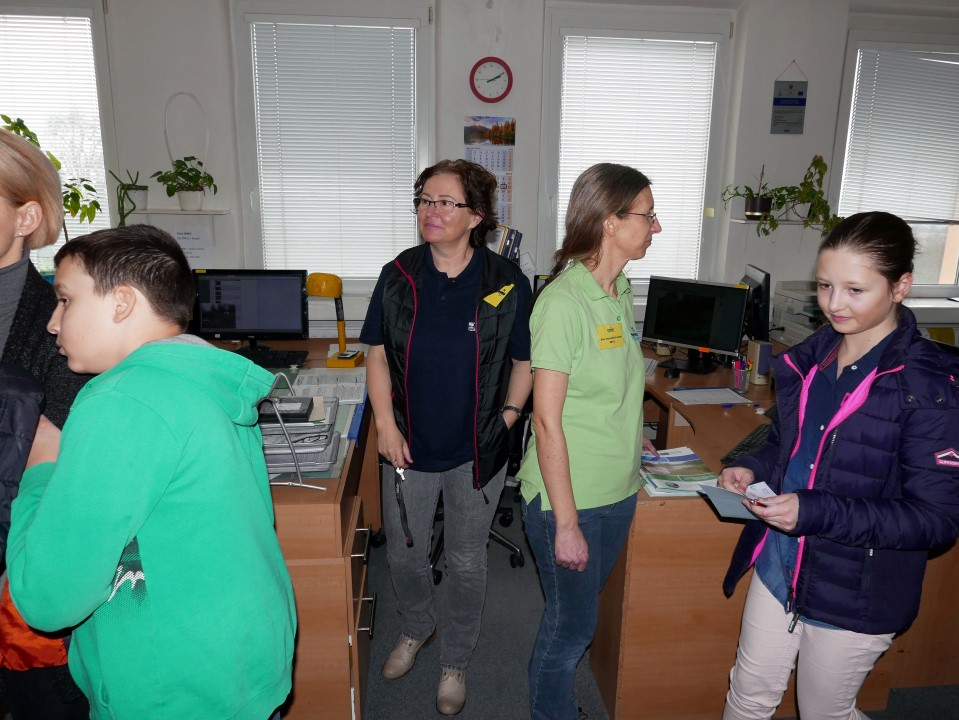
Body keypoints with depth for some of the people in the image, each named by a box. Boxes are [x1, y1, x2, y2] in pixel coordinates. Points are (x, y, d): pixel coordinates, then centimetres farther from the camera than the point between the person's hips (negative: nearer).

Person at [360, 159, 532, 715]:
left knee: (466, 562, 13)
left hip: (476, 452, -2)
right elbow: (377, 354, 3)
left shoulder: (507, 282, -9)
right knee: (405, 553, 18)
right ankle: (417, 628, 50)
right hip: (410, 446, 2)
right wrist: (385, 423, -7)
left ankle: (456, 661, 38)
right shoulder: (398, 276, -3)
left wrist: (506, 420, -8)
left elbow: (524, 362, 1)